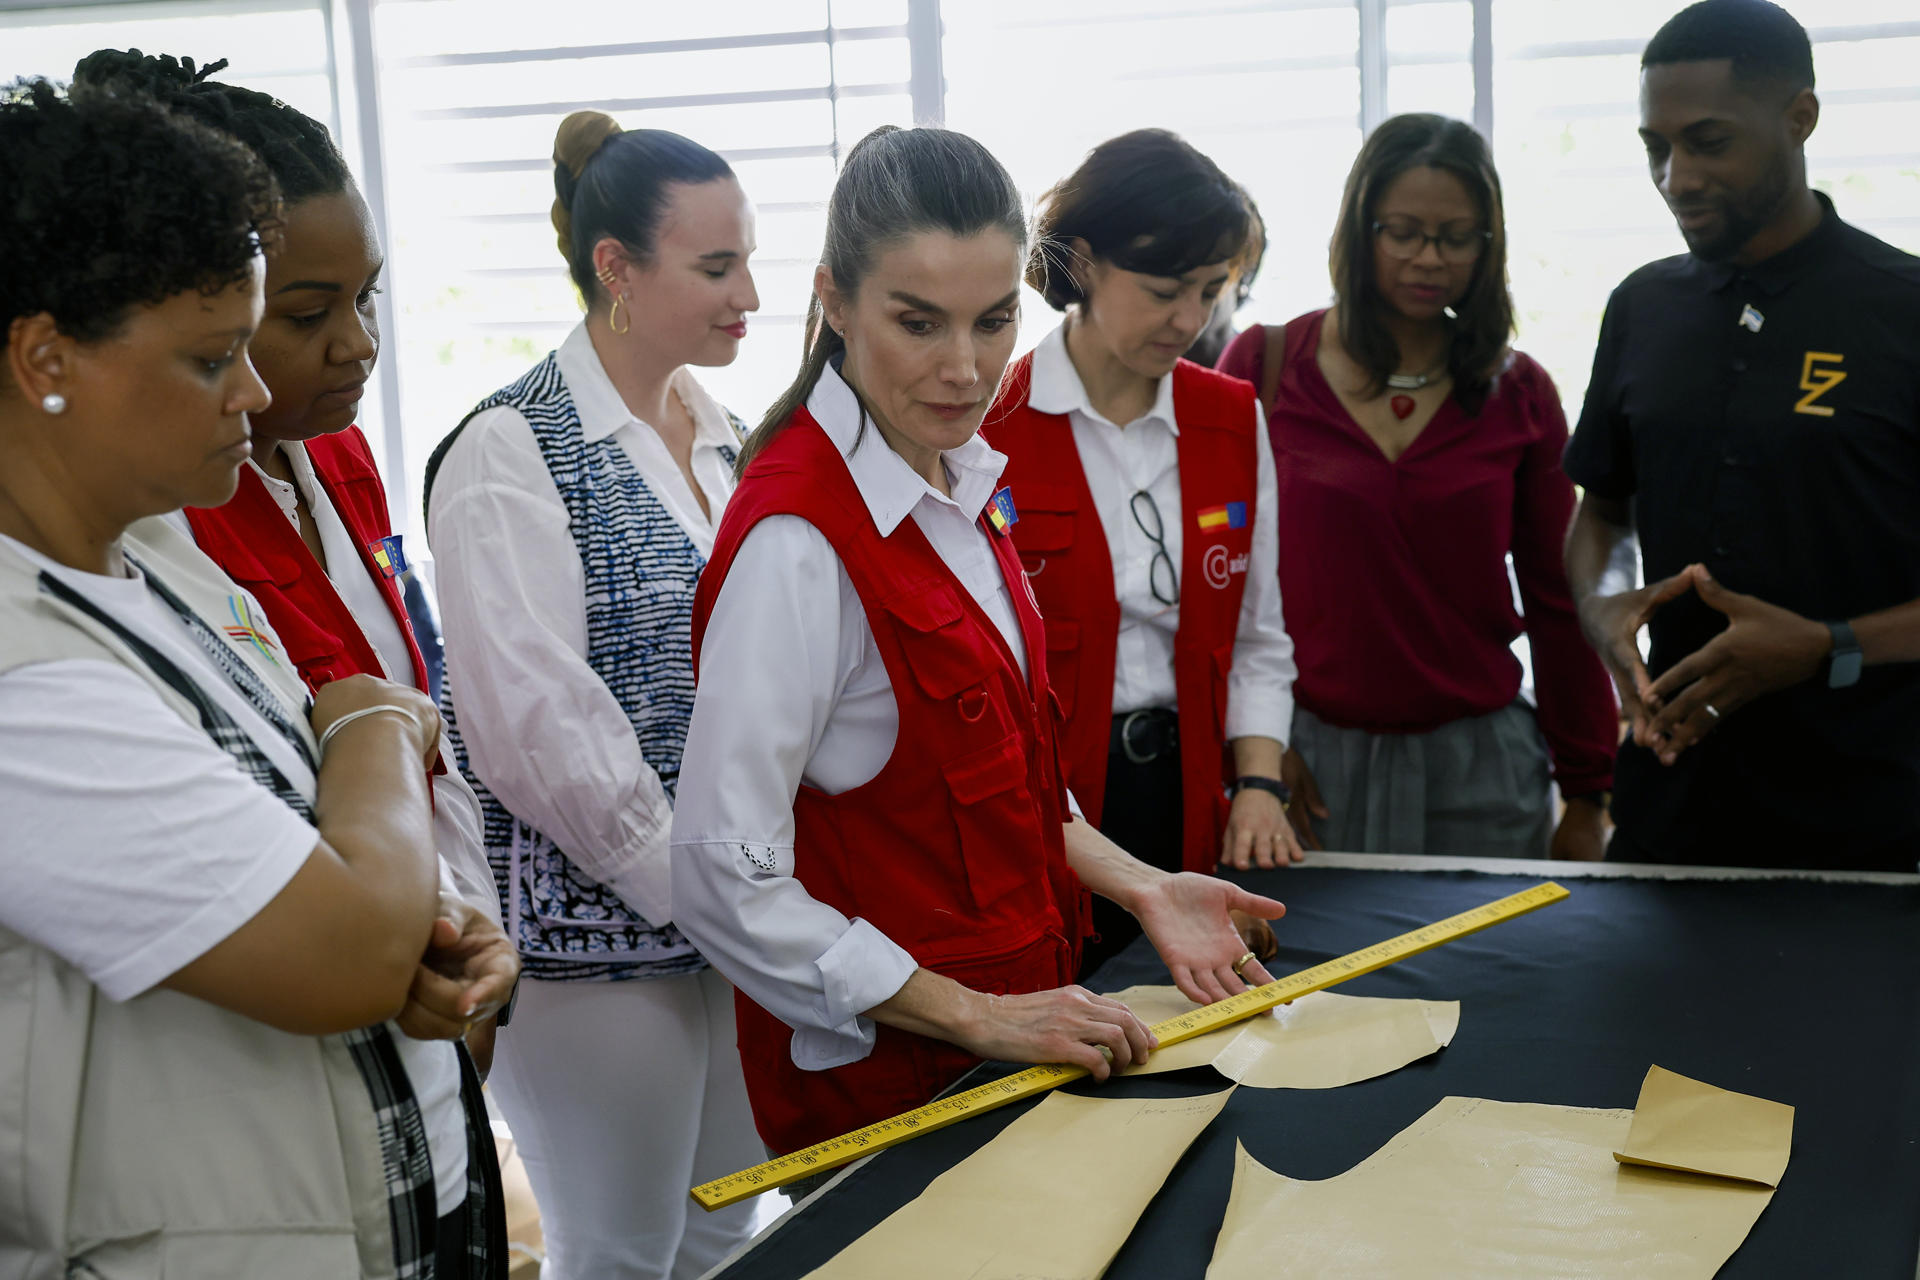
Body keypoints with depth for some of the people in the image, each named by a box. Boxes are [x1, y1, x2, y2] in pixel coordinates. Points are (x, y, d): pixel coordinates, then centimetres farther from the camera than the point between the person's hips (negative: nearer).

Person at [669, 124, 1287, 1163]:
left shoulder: (958, 479, 4)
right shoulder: (799, 540, -23)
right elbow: (723, 881, -24)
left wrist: (1138, 887, 2)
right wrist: (978, 1018, -21)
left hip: (1021, 1015, 8)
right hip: (884, 1075, -8)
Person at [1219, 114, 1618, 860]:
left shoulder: (1520, 393, 6)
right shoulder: (1262, 368, 0)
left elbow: (1557, 602, 7)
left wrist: (1587, 795, 6)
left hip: (1479, 766, 2)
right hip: (1310, 762, -2)